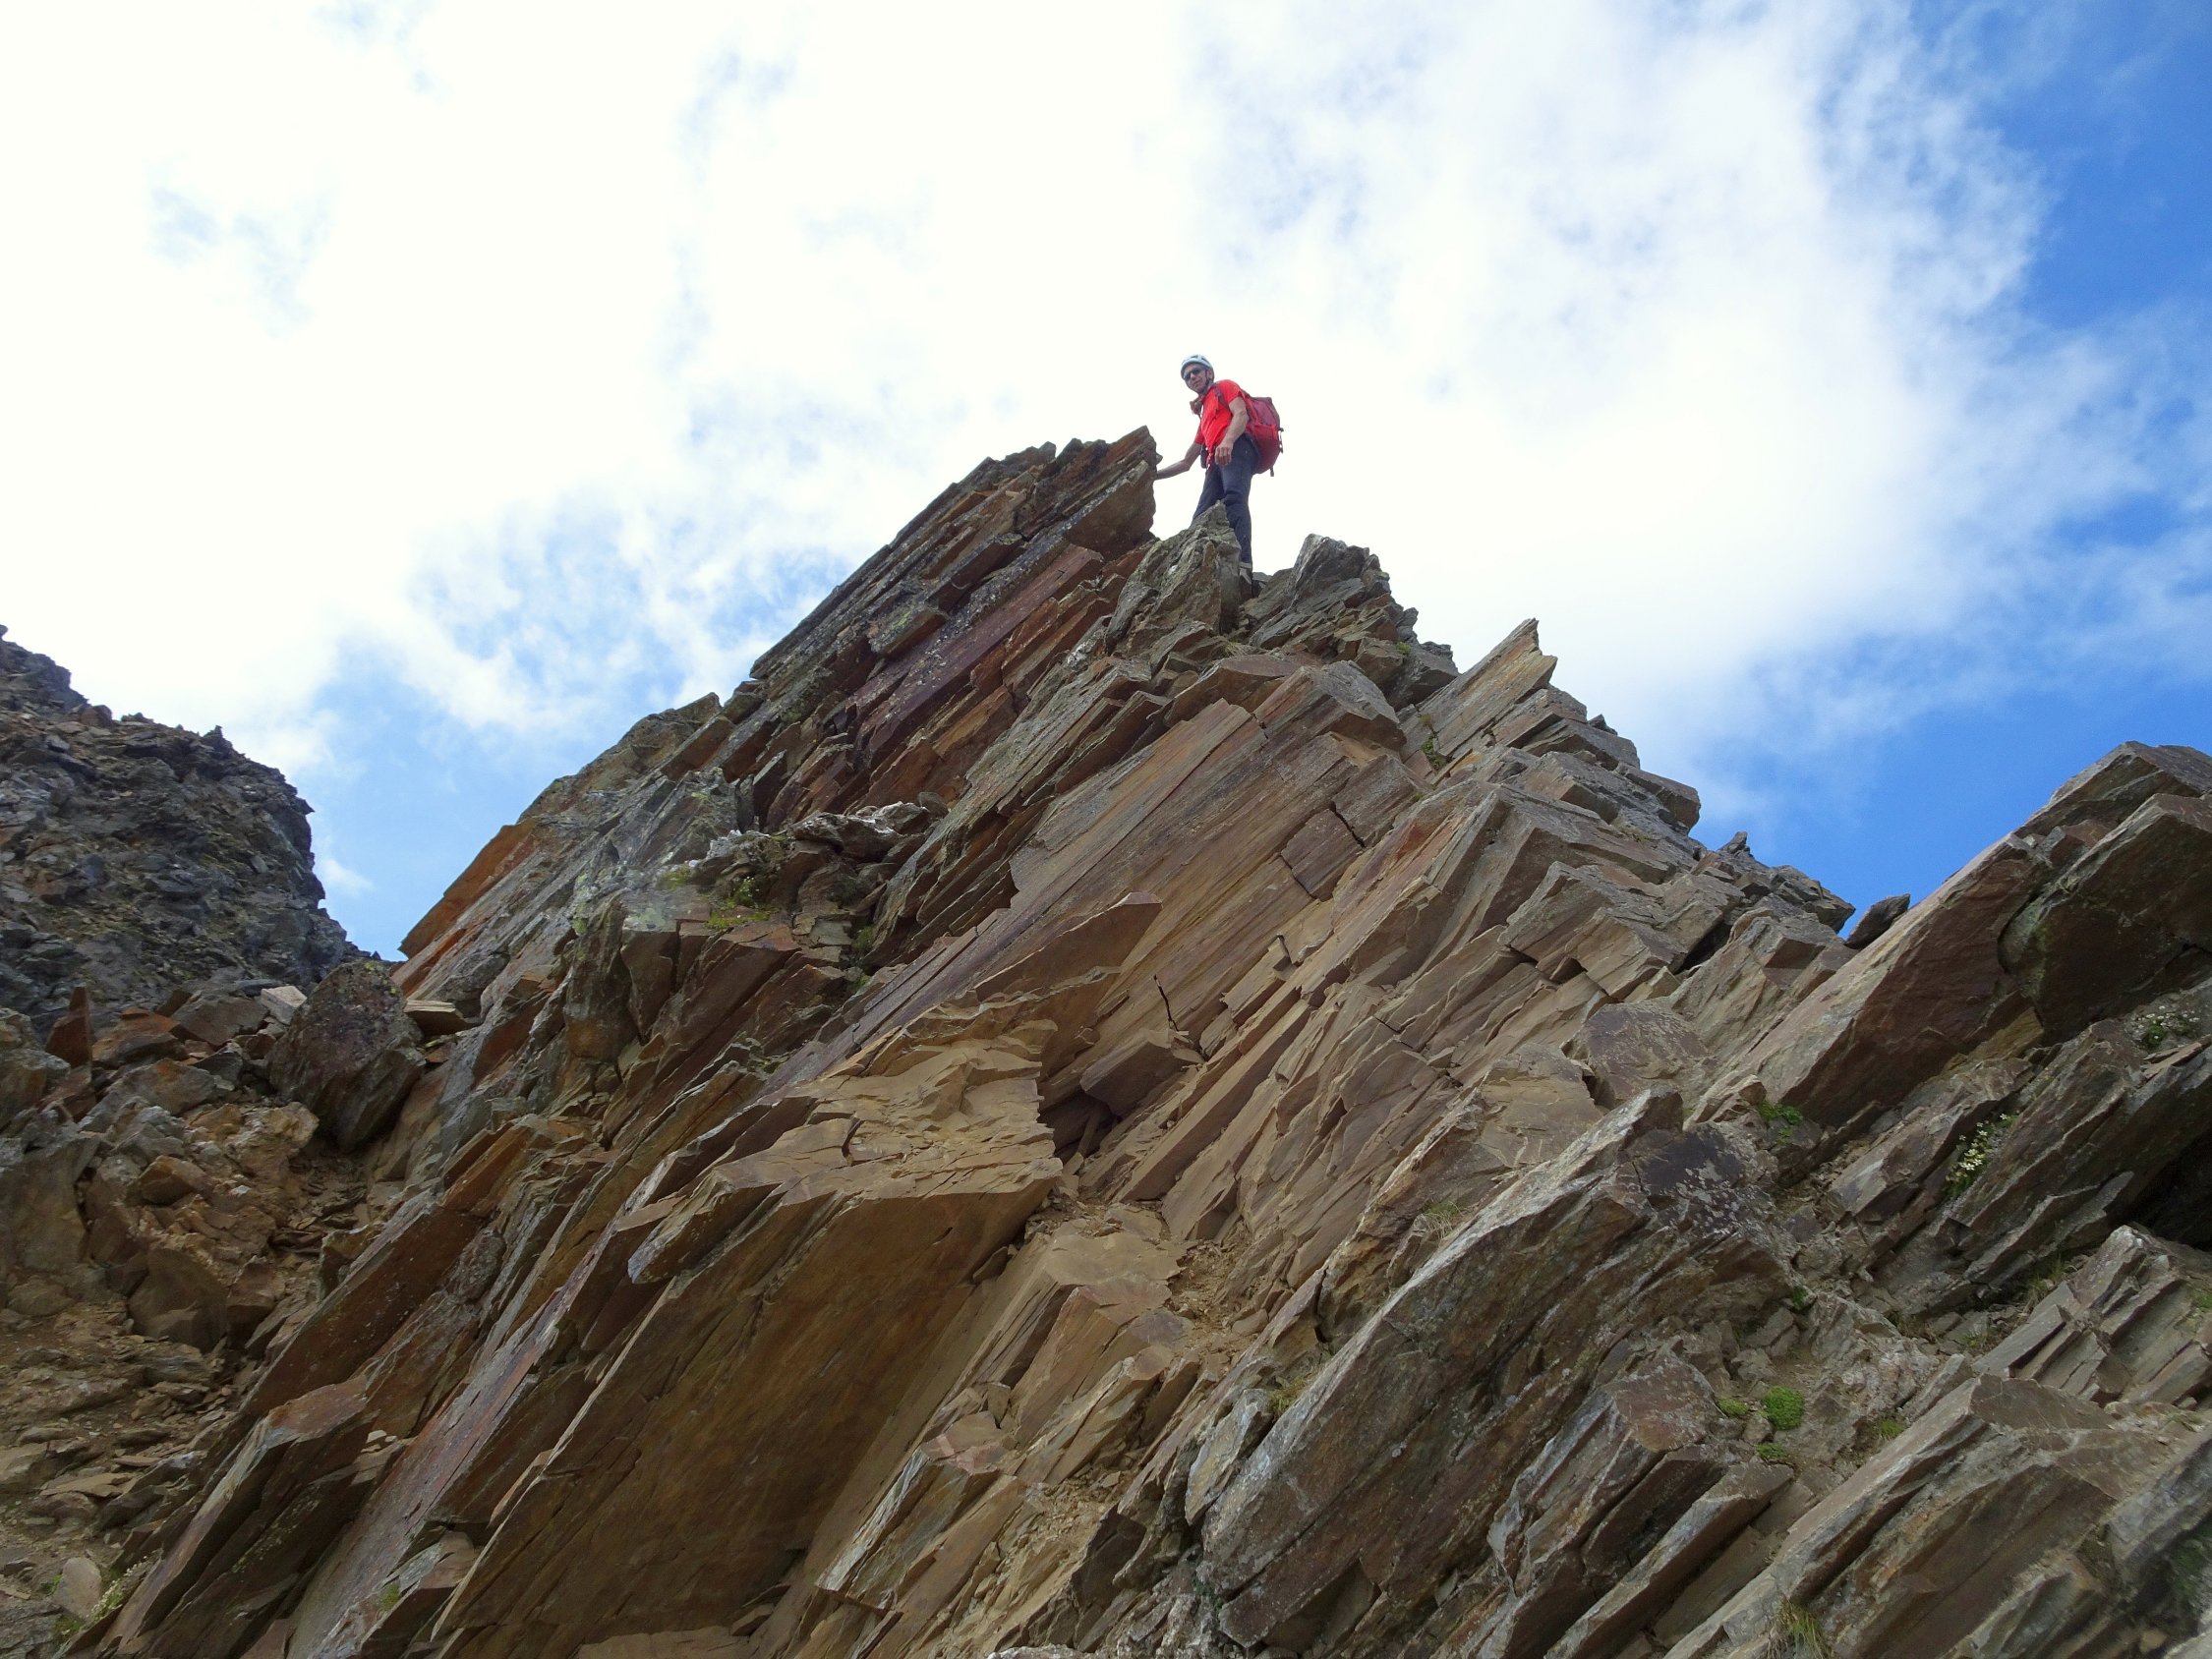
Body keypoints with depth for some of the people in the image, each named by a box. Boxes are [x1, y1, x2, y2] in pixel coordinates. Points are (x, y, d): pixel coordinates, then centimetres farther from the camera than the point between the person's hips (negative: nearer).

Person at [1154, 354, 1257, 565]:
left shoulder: (1225, 387, 21)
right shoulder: (1204, 417, 41)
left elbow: (1241, 413, -2)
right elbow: (1186, 463, 41)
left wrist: (1228, 441, -22)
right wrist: (1154, 474, 36)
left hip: (1237, 448, -9)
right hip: (1216, 461, 9)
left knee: (1234, 496, -35)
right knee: (1201, 519, -15)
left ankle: (1243, 561, -58)